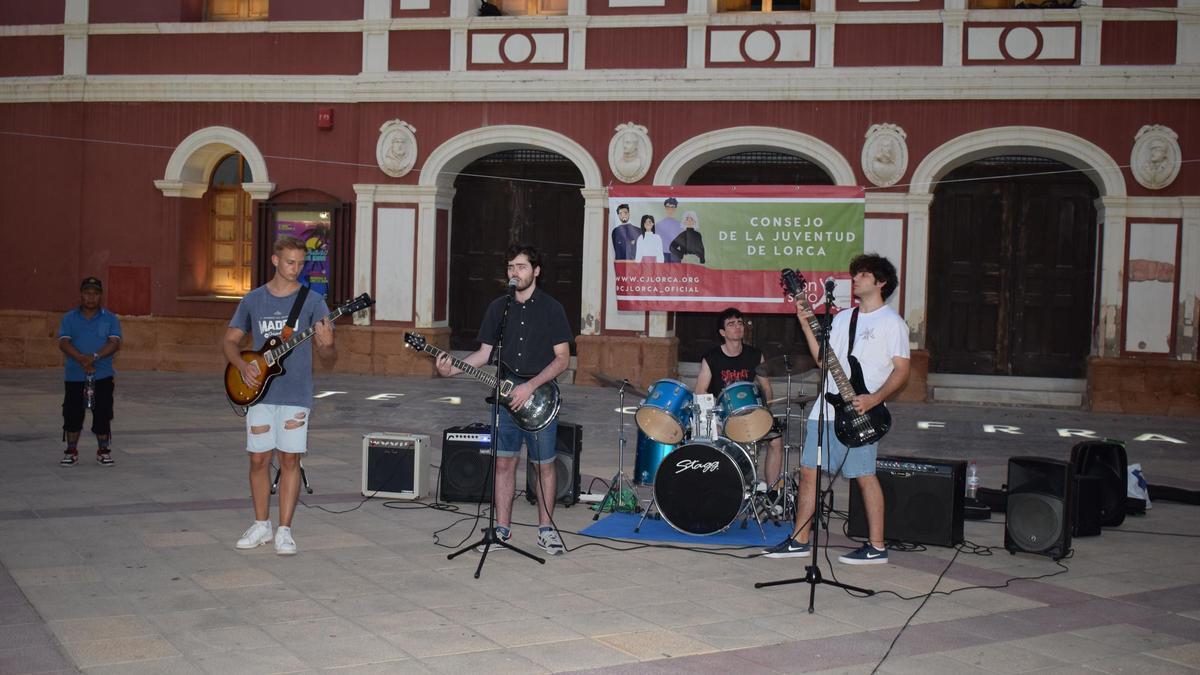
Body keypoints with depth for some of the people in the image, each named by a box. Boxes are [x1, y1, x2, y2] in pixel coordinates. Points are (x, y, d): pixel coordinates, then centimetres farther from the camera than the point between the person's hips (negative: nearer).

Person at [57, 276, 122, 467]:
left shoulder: (110, 319, 5)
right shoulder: (69, 318, 6)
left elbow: (114, 343, -7)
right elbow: (63, 343, -6)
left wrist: (94, 356, -23)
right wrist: (81, 359, -22)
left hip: (103, 376, -1)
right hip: (74, 375, 1)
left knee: (102, 414, 0)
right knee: (72, 414, 3)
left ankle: (103, 451, 14)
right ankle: (71, 451, 16)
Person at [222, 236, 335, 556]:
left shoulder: (312, 301, -2)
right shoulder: (253, 300, 6)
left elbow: (328, 361, -4)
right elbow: (229, 341, 14)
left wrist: (327, 345, -28)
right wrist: (243, 366, -6)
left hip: (296, 394, -2)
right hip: (260, 393, 2)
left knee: (290, 459, -1)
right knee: (259, 459, 6)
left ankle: (284, 530, 7)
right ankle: (262, 524, 20)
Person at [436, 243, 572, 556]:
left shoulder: (551, 308, -5)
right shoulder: (498, 307, 7)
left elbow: (562, 358, -7)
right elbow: (486, 352, 9)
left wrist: (530, 386, -16)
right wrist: (453, 368, -7)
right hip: (506, 395, 4)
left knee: (544, 464, 4)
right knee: (504, 461, 5)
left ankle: (546, 529, 16)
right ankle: (502, 528, 14)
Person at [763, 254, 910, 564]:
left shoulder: (891, 322, -3)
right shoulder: (842, 318, 17)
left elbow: (901, 370, -8)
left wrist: (874, 399, -20)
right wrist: (806, 324, 6)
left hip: (860, 414, -7)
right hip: (826, 409, 7)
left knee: (865, 476, -3)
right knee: (809, 471, 8)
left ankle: (877, 547, 7)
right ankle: (800, 541, 16)